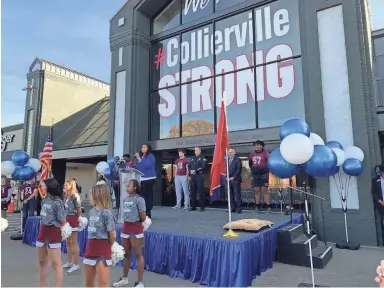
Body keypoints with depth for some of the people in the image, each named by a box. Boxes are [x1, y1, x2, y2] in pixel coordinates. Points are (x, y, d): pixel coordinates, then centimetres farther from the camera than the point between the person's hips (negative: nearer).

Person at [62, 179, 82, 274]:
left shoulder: (75, 196, -14)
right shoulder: (65, 196, 10)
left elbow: (79, 209, -12)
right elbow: (64, 208, 11)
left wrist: (79, 219, -4)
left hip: (73, 219, -8)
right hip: (66, 219, 8)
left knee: (74, 242, -1)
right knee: (68, 242, 16)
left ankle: (76, 264, 8)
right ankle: (69, 262, 29)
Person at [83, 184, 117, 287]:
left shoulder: (107, 213, -17)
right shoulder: (91, 211, 6)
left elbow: (113, 235, -14)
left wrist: (107, 247, 2)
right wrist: (92, 246, 9)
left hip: (102, 251, -8)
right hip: (90, 248, 8)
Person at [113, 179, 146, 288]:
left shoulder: (139, 199, -14)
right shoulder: (126, 199, 7)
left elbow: (143, 218, -14)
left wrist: (136, 223, 2)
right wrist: (127, 224, 13)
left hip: (136, 229, -7)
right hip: (125, 228, 8)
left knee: (138, 255, 3)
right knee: (126, 254, 19)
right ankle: (124, 278, 36)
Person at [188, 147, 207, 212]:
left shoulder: (203, 159, 2)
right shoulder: (192, 159, 20)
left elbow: (202, 167, -12)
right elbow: (189, 166, 13)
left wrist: (195, 171, -17)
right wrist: (190, 171, -7)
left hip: (199, 176, -6)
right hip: (192, 177, 6)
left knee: (201, 191, -6)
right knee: (193, 191, 7)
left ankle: (202, 206, -1)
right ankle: (193, 206, 14)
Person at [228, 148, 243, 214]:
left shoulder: (237, 159, -3)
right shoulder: (227, 160, 14)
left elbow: (239, 170, -9)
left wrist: (233, 177, -13)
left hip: (235, 180, -5)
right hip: (229, 180, 6)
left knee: (237, 195, -3)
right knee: (231, 195, 7)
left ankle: (238, 209, 2)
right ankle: (232, 208, 14)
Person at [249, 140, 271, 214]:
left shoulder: (266, 154, -2)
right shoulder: (252, 155, 13)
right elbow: (250, 164, 23)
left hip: (264, 174, -5)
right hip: (255, 175, 5)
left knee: (265, 190, -7)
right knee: (256, 191, 7)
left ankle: (268, 207, -2)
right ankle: (258, 207, 15)